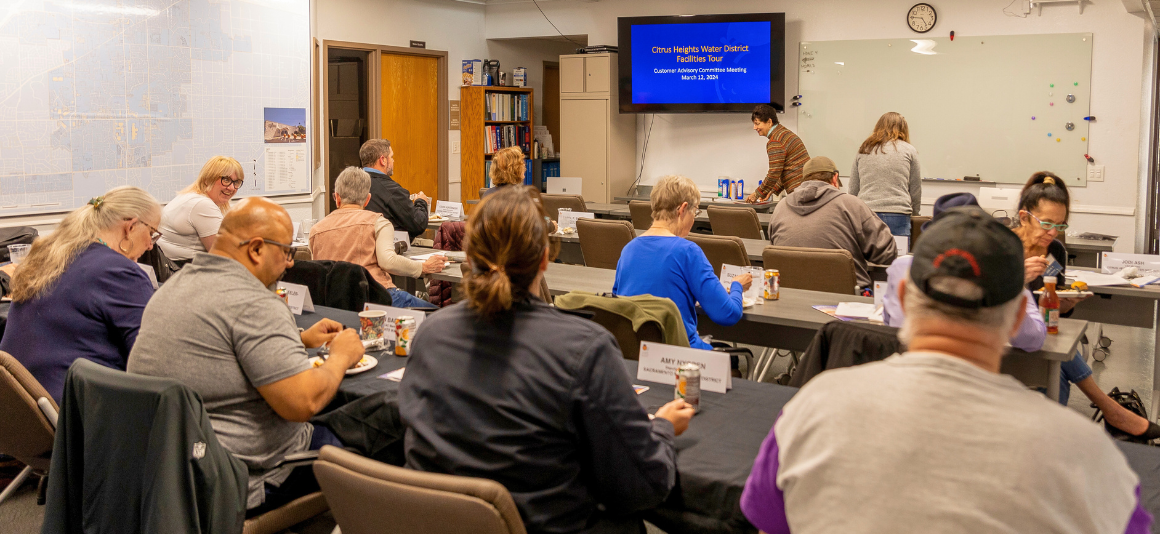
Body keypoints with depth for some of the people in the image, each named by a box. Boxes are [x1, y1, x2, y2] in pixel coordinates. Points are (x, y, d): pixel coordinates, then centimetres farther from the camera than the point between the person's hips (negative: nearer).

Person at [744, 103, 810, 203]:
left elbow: (774, 174, -16)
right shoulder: (785, 133, 19)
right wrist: (773, 191, 21)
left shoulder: (774, 142, -13)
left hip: (799, 190, -10)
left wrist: (756, 194, -5)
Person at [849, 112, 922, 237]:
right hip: (898, 215, -2)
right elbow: (916, 192, 13)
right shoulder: (909, 150, 10)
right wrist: (913, 215, 26)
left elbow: (853, 190, 16)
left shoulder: (862, 151, 16)